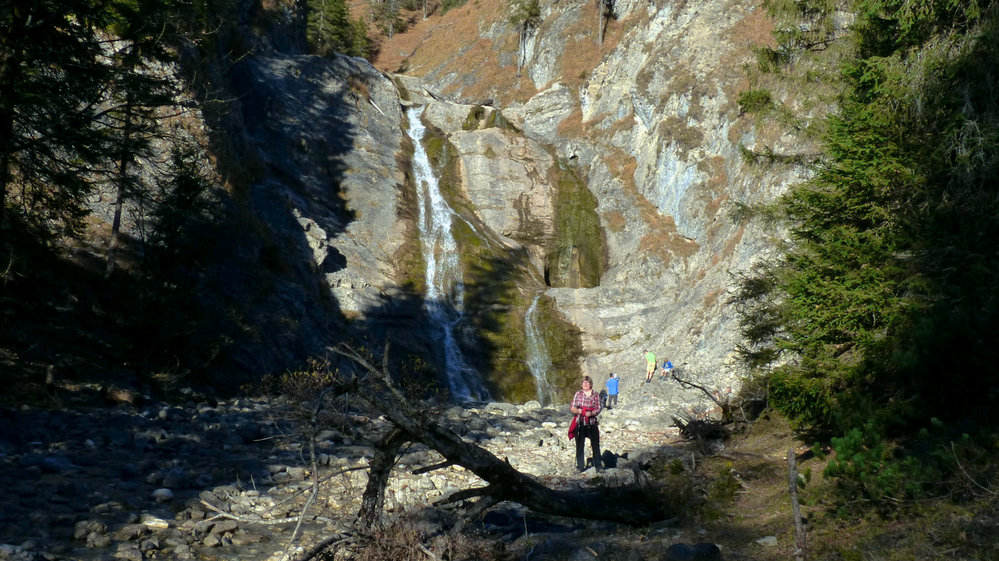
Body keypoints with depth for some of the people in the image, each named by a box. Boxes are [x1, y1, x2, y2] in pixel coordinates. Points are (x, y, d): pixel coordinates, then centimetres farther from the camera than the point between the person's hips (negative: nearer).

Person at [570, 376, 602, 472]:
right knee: (579, 445, 3)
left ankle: (597, 465, 14)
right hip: (580, 423, 1)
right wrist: (577, 410, -14)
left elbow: (598, 409, 2)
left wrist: (591, 413, -17)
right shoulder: (578, 394, 6)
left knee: (595, 444, 3)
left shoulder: (595, 395, 3)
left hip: (592, 423, -1)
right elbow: (571, 408, 7)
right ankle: (580, 466, 13)